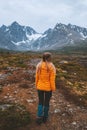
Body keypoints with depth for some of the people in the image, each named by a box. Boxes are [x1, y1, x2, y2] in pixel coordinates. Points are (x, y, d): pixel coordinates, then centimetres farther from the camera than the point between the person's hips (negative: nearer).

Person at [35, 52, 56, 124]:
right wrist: (53, 89, -4)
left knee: (40, 102, 19)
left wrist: (36, 85, 12)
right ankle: (45, 117, 33)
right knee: (46, 103, 17)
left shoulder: (39, 65, -9)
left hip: (40, 87, 3)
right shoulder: (52, 67, -20)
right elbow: (52, 79, -16)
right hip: (48, 88, -3)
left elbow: (37, 77, -2)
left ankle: (39, 118, 18)